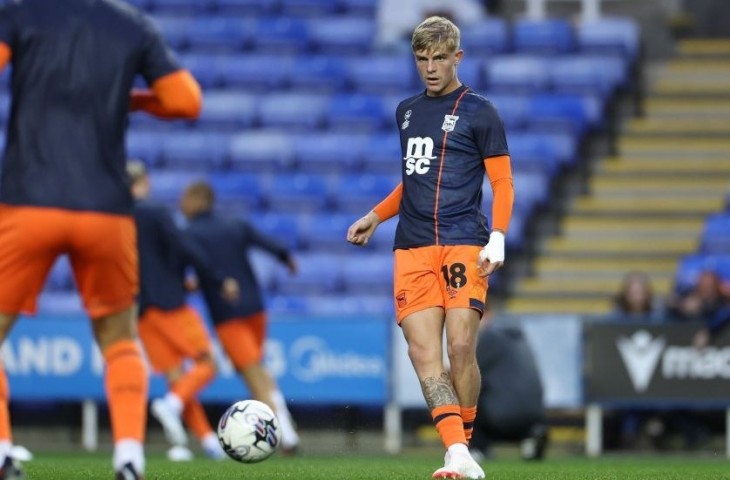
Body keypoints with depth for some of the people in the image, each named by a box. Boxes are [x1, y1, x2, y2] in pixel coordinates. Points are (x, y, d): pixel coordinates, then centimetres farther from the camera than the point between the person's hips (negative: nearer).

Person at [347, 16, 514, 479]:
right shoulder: (407, 111, 19)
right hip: (413, 249, 5)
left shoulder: (479, 112, 2)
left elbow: (503, 183, 0)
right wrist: (375, 217, 22)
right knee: (423, 352, -10)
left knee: (461, 346, -14)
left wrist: (497, 239, -12)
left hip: (464, 245, -5)